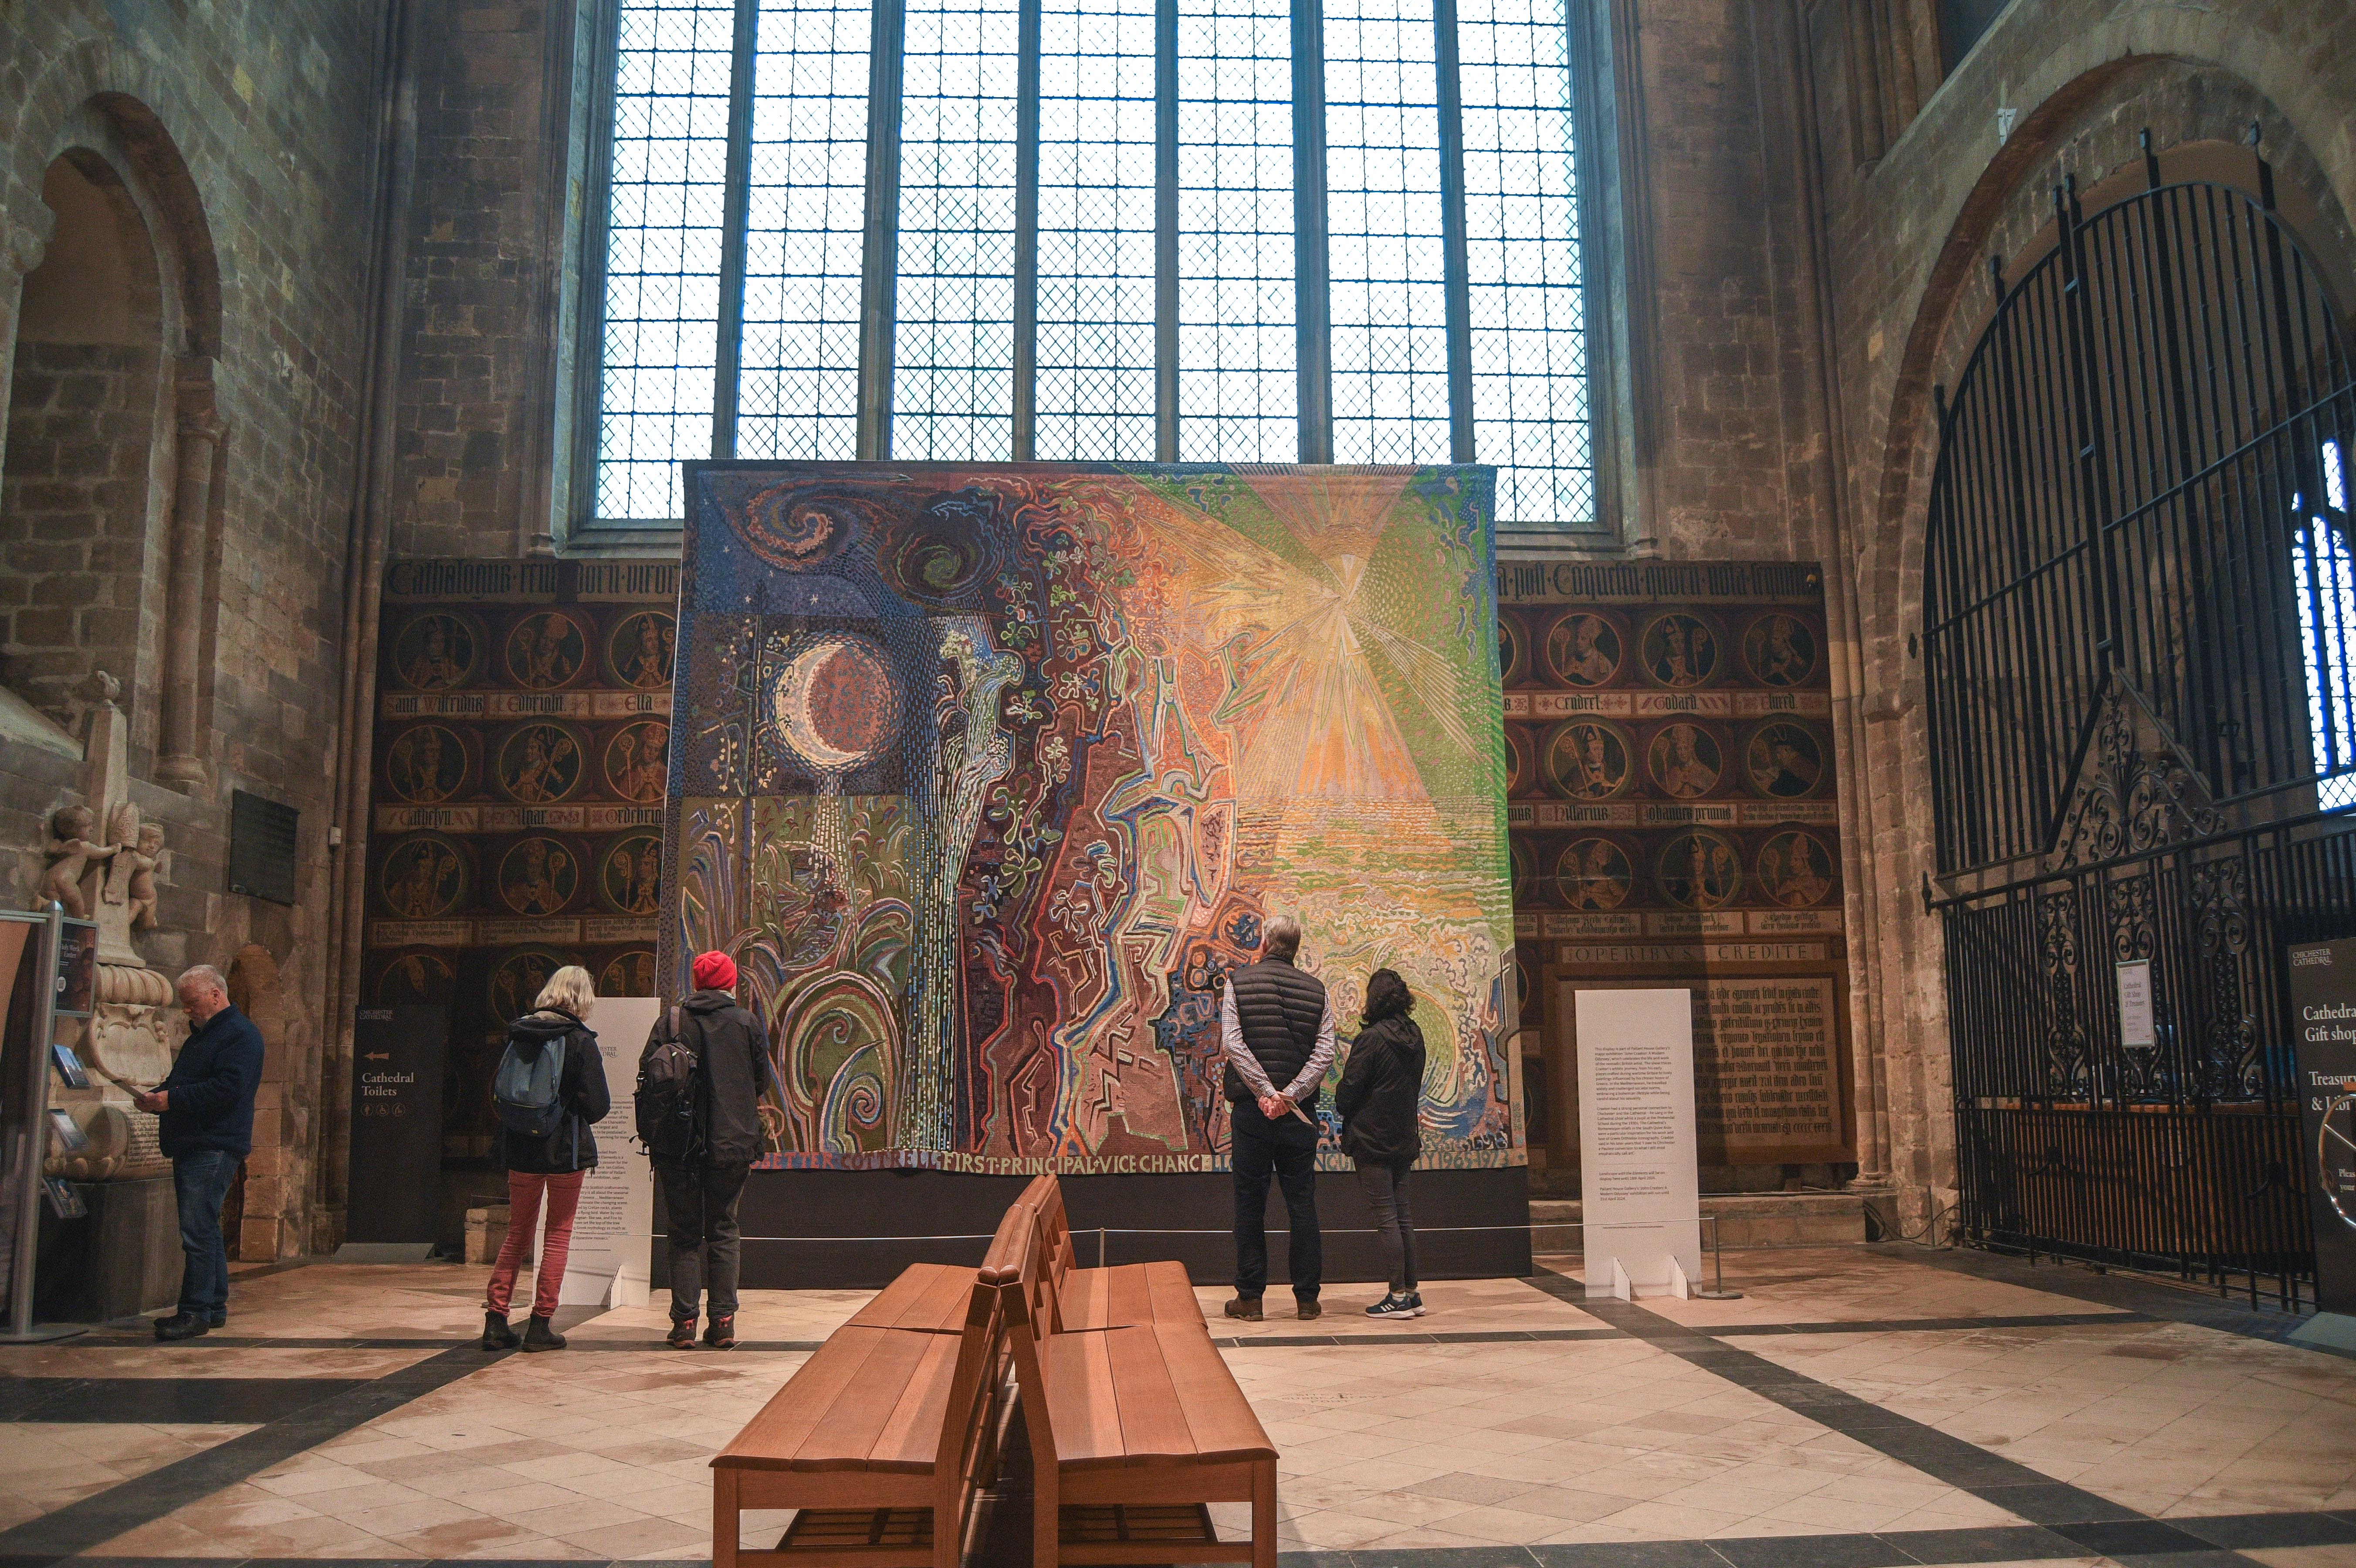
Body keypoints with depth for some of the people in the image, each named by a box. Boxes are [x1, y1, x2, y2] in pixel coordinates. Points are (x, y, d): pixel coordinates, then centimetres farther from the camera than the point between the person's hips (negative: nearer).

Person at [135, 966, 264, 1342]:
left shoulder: (240, 1035, -9)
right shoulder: (201, 1037, 23)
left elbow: (228, 1089, -21)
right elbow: (182, 1086, 25)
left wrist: (171, 1099, -20)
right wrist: (155, 1098, 4)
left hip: (215, 1148, -10)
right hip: (190, 1148, 10)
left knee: (197, 1230, -12)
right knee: (204, 1229, 13)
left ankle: (196, 1312, -11)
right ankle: (214, 1307, 19)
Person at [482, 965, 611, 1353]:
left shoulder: (519, 1033, 3)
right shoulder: (580, 1040, -11)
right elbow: (598, 1106, -12)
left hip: (521, 1148, 4)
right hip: (565, 1150, -4)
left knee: (517, 1234, 14)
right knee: (559, 1234, 6)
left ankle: (495, 1319, 8)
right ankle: (540, 1325, 5)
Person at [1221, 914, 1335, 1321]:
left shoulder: (1239, 982, 0)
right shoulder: (1316, 989, 6)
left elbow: (1232, 1042, -12)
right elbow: (1325, 1052, -6)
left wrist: (1265, 1092, -14)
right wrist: (1291, 1095, -13)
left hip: (1251, 1109, -2)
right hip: (1300, 1113, 2)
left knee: (1250, 1203, 6)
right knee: (1302, 1202, 8)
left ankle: (1250, 1297, 9)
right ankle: (1307, 1297, 10)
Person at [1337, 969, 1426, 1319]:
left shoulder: (1371, 1039, -16)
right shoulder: (1415, 1037, 7)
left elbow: (1348, 1090, -11)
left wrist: (1343, 1107, 9)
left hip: (1372, 1139, -7)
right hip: (1405, 1139, 7)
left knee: (1386, 1217, -3)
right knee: (1402, 1215, 12)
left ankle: (1399, 1296, -1)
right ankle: (1412, 1293, 15)